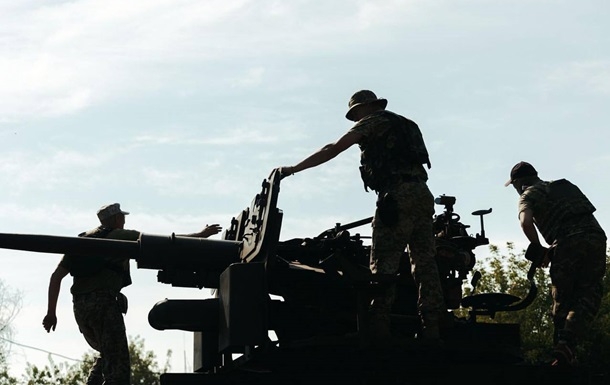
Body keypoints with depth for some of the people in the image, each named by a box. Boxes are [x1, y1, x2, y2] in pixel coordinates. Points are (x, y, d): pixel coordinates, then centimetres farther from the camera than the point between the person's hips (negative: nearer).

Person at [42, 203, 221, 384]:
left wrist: (51, 312, 15)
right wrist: (201, 235, 10)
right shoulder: (121, 236, 6)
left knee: (107, 354, 26)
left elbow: (56, 276, 15)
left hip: (80, 307, 7)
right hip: (104, 303, -7)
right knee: (117, 363, -8)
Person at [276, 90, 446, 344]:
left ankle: (379, 327, -16)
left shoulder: (371, 122, 6)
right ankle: (431, 328, -3)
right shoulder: (405, 125, 29)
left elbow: (333, 150, -2)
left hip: (397, 194, -7)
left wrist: (293, 169, -1)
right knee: (424, 262, 3)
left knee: (384, 263, -9)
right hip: (423, 193, 7)